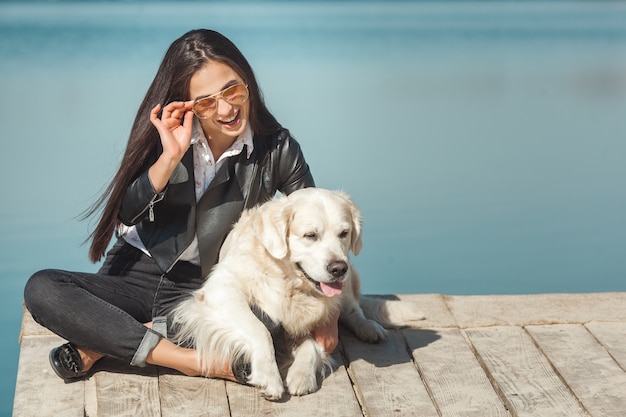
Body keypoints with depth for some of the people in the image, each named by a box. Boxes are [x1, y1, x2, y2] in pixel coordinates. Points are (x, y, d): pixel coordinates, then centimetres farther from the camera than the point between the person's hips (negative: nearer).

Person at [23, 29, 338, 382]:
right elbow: (125, 214, -11)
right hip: (137, 273, 2)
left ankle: (104, 343, -19)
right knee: (42, 289, -23)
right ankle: (192, 361, -25)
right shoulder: (166, 132, -5)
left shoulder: (277, 149, -8)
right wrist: (170, 156, -26)